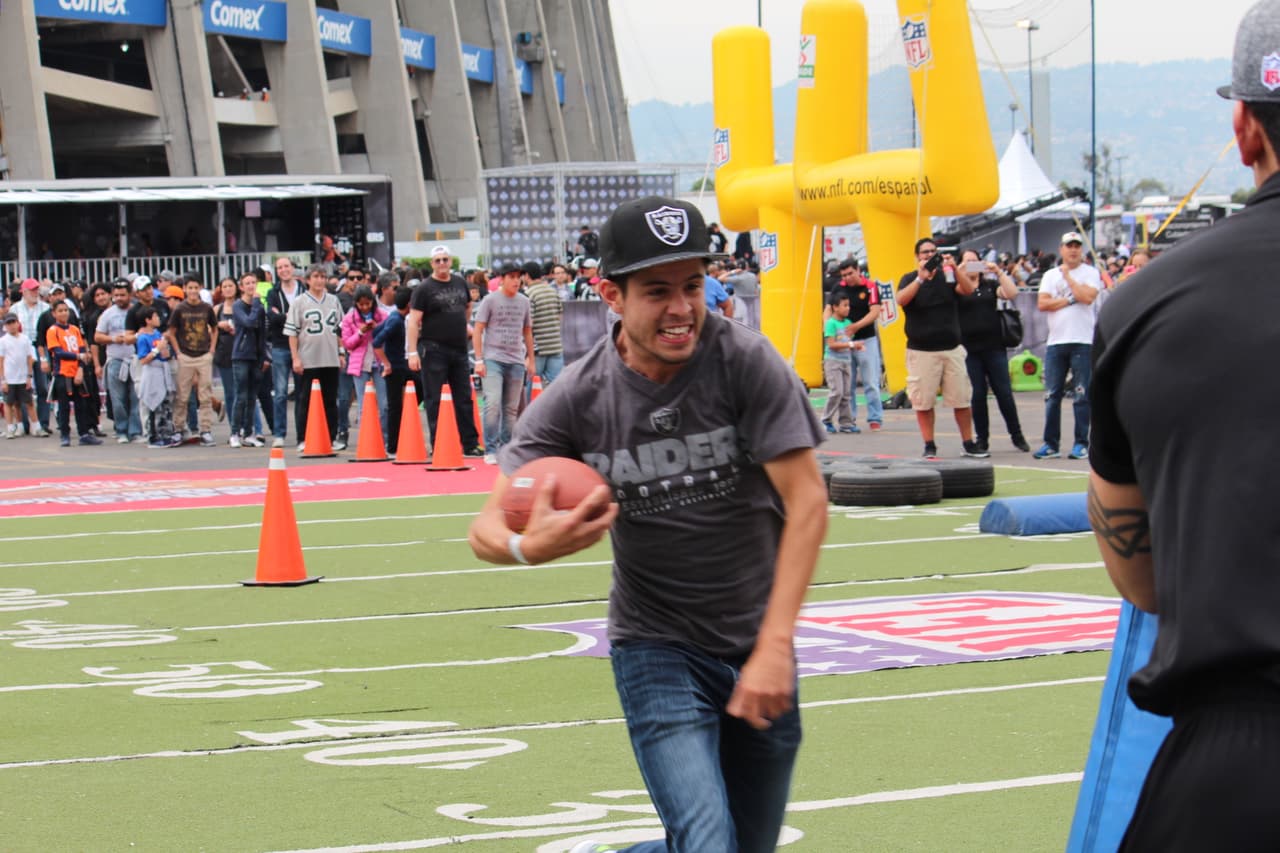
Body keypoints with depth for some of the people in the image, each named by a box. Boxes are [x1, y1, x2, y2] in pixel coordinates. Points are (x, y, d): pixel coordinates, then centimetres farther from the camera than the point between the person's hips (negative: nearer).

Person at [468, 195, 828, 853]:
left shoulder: (745, 361, -14)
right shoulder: (578, 398, -11)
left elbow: (806, 501, -16)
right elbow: (487, 526, -9)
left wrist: (775, 647, -23)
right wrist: (527, 546, -35)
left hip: (757, 647, 2)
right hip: (656, 649, -2)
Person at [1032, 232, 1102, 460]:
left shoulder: (1091, 273, 5)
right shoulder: (1050, 276, 13)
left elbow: (1087, 297, -14)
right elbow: (1042, 304, 0)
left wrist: (1068, 276, -4)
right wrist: (1070, 300, -7)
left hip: (1083, 341, -3)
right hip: (1056, 341, 3)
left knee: (1081, 395, -4)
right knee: (1052, 395, 3)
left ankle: (1081, 443, 1)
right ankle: (1050, 444, 7)